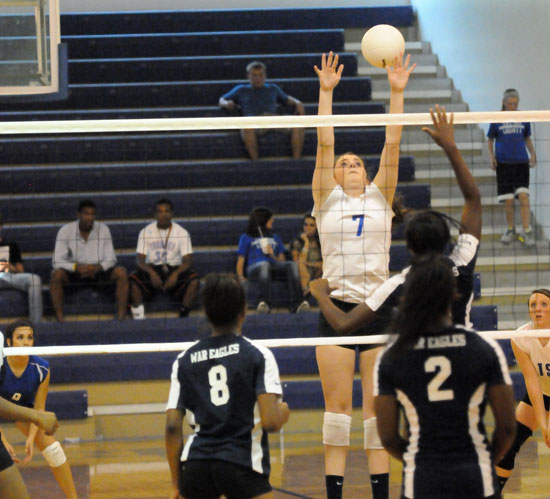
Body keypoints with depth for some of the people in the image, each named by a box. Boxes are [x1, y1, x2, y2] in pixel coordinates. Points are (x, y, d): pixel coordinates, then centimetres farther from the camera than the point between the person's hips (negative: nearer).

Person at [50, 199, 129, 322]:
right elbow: (57, 262, -14)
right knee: (56, 275, -33)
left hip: (98, 272, 2)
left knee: (121, 273, -25)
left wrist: (98, 267, -27)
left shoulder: (103, 229, -3)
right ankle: (60, 319, -33)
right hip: (74, 273, -2)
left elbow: (111, 260, -4)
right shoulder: (65, 231, -8)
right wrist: (77, 267, -32)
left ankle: (121, 318, -26)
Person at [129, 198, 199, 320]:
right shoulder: (146, 232, 1)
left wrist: (176, 274, -28)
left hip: (175, 269, 0)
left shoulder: (182, 232, 0)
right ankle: (139, 316, -30)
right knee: (133, 278, -31)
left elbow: (188, 261, -8)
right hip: (152, 269, 0)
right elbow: (140, 259, -6)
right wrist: (151, 273, -27)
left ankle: (183, 316, -30)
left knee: (193, 279, -31)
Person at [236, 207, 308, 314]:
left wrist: (272, 255, 1)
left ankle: (296, 304, -47)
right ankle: (265, 303, -59)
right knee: (264, 265, -40)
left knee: (292, 265, -28)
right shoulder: (246, 238, 22)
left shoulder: (275, 238, 34)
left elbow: (282, 261, 22)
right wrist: (241, 277, -7)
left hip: (274, 266, 4)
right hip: (254, 268, -4)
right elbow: (240, 261, 11)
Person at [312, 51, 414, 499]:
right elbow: (324, 144, -1)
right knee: (338, 406, -1)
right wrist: (326, 92, -7)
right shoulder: (326, 200, 8)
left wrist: (397, 92, -3)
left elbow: (392, 144, 4)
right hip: (337, 308, -1)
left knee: (378, 408, 4)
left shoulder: (380, 197, 12)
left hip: (379, 307, 1)